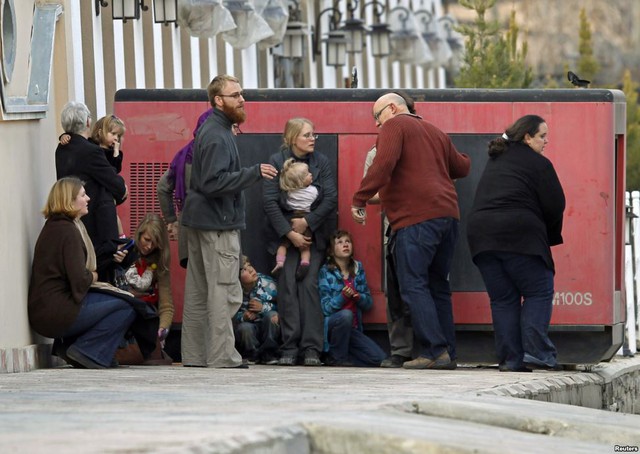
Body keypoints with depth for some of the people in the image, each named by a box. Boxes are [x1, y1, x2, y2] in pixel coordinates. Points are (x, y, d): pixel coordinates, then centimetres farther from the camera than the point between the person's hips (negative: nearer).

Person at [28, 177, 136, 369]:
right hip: (56, 314, -10)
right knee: (127, 305, -8)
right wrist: (93, 277, 1)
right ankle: (87, 352, -9)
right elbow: (79, 280, -20)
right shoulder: (67, 231, -14)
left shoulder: (53, 227, 17)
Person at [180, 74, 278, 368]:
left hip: (200, 222, 11)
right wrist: (253, 173, -23)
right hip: (218, 223, -11)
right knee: (225, 293, -9)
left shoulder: (210, 129, 15)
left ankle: (194, 355, 15)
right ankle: (222, 356, -10)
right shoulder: (217, 136, -16)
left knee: (198, 293, 11)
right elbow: (214, 182, -24)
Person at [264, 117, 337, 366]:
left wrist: (308, 222, -13)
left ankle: (311, 348, -9)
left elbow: (331, 199, -3)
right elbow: (270, 201, -8)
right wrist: (290, 232, -14)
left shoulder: (321, 162, 3)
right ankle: (289, 348, -7)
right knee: (287, 286, -9)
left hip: (313, 234, 1)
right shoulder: (276, 161, -2)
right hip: (284, 233, -1)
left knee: (309, 285, -9)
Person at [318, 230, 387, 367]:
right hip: (332, 324, -5)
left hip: (353, 329, 5)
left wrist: (359, 297, -13)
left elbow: (369, 303, 10)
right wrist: (342, 297, -27)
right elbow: (325, 308, -11)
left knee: (379, 359, -14)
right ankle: (336, 357, -18)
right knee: (346, 315, -38)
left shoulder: (358, 269, 8)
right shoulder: (326, 272, -6)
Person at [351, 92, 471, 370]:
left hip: (417, 218, -8)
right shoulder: (435, 133, 24)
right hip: (448, 214, 8)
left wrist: (360, 199, -15)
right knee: (438, 286, 13)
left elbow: (383, 164, -15)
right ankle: (448, 354, 9)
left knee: (413, 285, -9)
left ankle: (434, 351, -20)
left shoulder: (394, 126, 1)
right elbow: (462, 167, 30)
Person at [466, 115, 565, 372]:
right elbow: (555, 206, -4)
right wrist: (548, 236, 16)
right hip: (519, 235, -6)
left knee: (502, 299, 9)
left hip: (480, 232, 6)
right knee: (538, 292, 3)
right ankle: (536, 351, -10)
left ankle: (509, 359, 2)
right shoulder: (538, 163, 1)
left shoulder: (495, 161, 23)